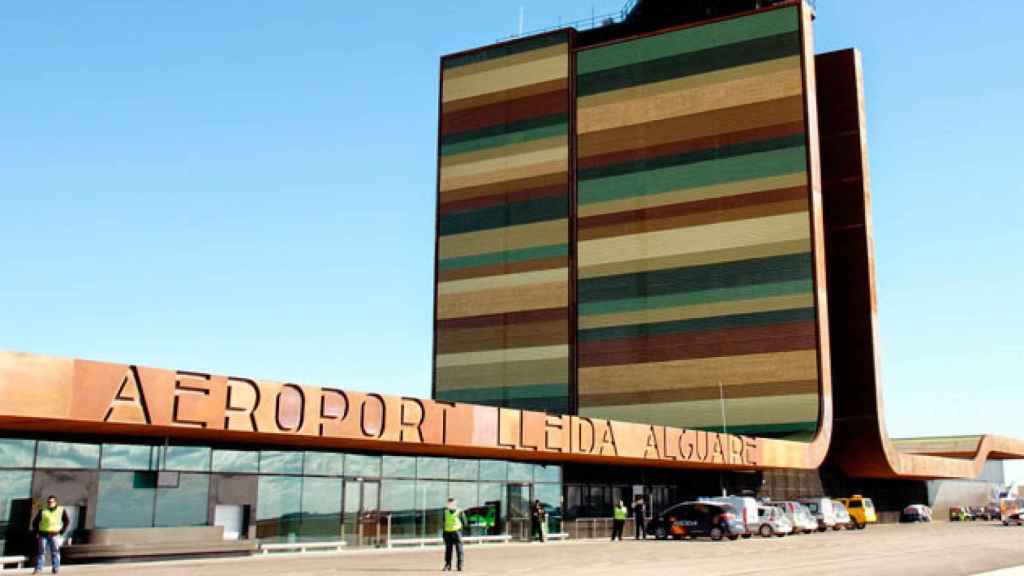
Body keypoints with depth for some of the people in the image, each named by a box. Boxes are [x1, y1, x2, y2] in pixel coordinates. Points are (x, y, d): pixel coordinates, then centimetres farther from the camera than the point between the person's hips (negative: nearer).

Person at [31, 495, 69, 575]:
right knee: (40, 552, -2)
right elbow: (35, 522, 11)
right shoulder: (42, 511, 2)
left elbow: (67, 522, 8)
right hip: (43, 535, 0)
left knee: (55, 552, -2)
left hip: (54, 535, 0)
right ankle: (38, 569, 2)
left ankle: (56, 569, 3)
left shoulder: (61, 510, 3)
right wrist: (36, 533, 2)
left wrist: (62, 533, 0)